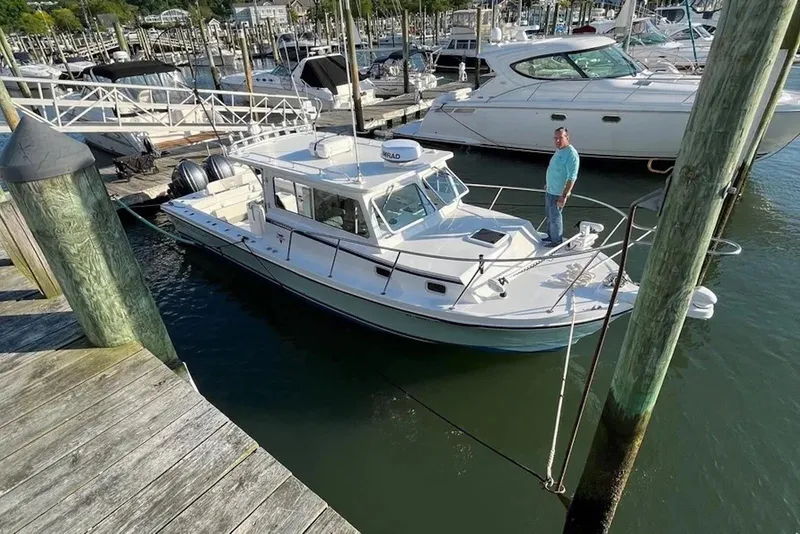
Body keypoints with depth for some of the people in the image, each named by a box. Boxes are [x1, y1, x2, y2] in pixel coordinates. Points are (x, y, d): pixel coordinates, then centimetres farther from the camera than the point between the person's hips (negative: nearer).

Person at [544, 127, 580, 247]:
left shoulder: (571, 154, -22)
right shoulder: (559, 150, 7)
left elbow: (572, 178, -25)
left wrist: (564, 195, -27)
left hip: (557, 193, -9)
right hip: (550, 190, 9)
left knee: (555, 217, 3)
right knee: (549, 215, 21)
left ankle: (557, 240, 19)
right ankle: (551, 236, 38)